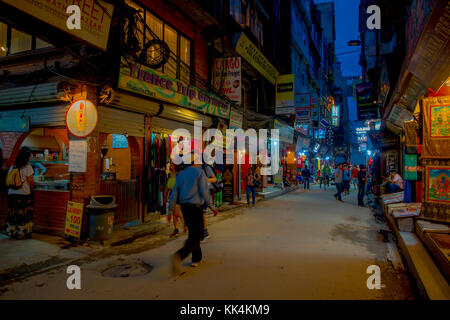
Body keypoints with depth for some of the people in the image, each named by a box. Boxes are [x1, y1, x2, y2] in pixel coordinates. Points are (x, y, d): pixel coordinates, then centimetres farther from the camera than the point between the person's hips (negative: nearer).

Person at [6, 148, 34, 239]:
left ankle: (12, 233, 19)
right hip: (24, 194, -5)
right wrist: (31, 189, 9)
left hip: (11, 194, 5)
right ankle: (23, 233, 7)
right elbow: (30, 182, -8)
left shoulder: (12, 167, 8)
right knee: (24, 214, 3)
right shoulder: (28, 167, -8)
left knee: (12, 214, 11)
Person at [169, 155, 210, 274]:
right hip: (196, 206, -6)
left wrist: (170, 210, 4)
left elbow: (174, 193, 5)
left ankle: (196, 258, 28)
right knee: (195, 236, -5)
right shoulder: (200, 172, -5)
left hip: (184, 207, 6)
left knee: (193, 232, 21)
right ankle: (179, 256, -27)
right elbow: (204, 191, -11)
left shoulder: (181, 174, 11)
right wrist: (207, 202, 7)